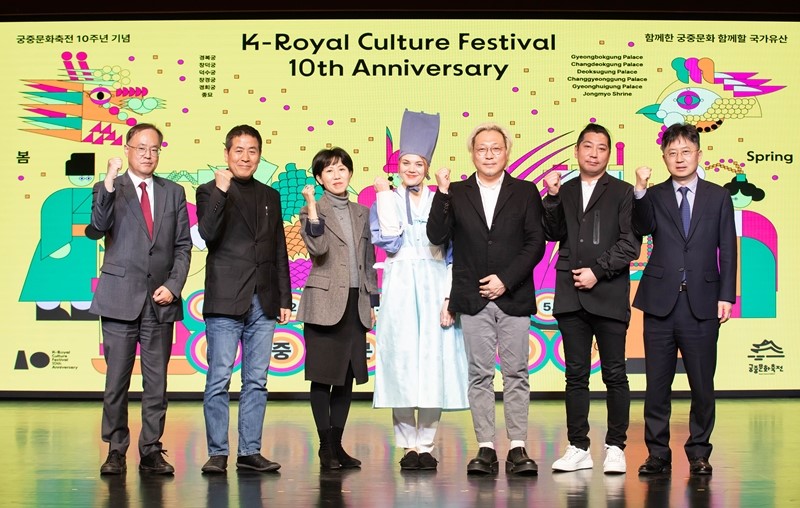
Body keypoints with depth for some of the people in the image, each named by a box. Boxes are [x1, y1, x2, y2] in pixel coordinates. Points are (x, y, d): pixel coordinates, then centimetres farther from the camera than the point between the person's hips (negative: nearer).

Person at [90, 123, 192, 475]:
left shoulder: (174, 192, 12)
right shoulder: (109, 189, 4)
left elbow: (183, 246, 10)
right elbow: (99, 226, -15)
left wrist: (173, 285, -3)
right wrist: (110, 182, -27)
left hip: (160, 300, 2)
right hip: (120, 298, -2)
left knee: (157, 380, 4)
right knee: (116, 379, 2)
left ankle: (151, 451, 11)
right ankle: (116, 451, 11)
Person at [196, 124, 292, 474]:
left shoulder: (270, 196, 16)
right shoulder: (210, 191, 2)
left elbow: (279, 251, 16)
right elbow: (208, 234, -16)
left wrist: (285, 299, 12)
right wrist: (220, 193, -24)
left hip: (263, 304, 5)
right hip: (225, 302, -4)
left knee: (256, 381, 7)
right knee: (219, 380, -2)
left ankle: (250, 451, 14)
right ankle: (217, 452, 5)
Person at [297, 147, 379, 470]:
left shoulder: (361, 213, 13)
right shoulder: (312, 210, -2)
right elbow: (318, 248, -19)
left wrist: (371, 301, 13)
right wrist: (312, 207, -23)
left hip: (356, 304, 5)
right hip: (325, 302, -5)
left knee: (348, 375, 8)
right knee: (323, 376, -1)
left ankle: (337, 444, 15)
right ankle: (325, 446, 6)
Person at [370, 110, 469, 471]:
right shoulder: (386, 201, 8)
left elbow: (453, 254, 4)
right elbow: (388, 241, -9)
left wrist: (449, 297, -6)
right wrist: (384, 194, -6)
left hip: (434, 291, 0)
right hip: (400, 292, 0)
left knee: (433, 363, -2)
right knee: (401, 363, -3)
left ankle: (426, 444, 6)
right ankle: (408, 445, 5)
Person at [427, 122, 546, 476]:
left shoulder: (525, 192, 6)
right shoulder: (456, 194, 8)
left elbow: (535, 243, 0)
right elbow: (437, 237, -3)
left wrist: (505, 280, -10)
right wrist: (442, 193, -12)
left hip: (513, 297, -1)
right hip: (473, 299, 1)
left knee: (516, 374, 1)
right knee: (479, 375, 3)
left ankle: (517, 449, 5)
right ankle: (485, 449, 7)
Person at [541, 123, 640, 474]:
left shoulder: (622, 192, 4)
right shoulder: (563, 192, 15)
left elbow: (630, 243, -3)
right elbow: (553, 234, 4)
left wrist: (597, 271, -11)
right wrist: (552, 198, -8)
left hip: (609, 296, -3)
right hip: (571, 297, 3)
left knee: (615, 375, 2)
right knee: (576, 376, 7)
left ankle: (615, 447, 9)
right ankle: (578, 448, 12)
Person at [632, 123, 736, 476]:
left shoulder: (718, 197, 8)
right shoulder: (654, 197, 8)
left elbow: (727, 251, 5)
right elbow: (643, 229, -12)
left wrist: (726, 296, -2)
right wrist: (639, 191, -25)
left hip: (702, 304, 0)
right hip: (660, 302, 1)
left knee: (702, 385, 4)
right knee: (657, 384, 5)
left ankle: (699, 453, 16)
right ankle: (658, 454, 14)